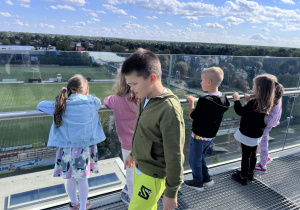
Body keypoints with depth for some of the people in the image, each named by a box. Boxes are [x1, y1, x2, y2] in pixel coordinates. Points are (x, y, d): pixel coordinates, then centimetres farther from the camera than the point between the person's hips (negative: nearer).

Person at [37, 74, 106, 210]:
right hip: (85, 148, -2)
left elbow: (40, 105, 8)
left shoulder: (61, 106, -6)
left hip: (66, 149, 2)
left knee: (70, 179, 19)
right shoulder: (93, 102, -7)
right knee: (83, 179, 13)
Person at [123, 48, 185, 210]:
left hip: (153, 176, -7)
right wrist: (133, 153, 23)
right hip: (140, 168, 8)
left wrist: (171, 193, -15)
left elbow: (174, 156, -23)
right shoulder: (145, 99, -3)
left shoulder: (169, 110, -29)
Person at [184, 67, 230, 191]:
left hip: (199, 136, -8)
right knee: (199, 156, 28)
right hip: (211, 135, 8)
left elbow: (192, 116, -17)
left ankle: (198, 183, 32)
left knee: (194, 160, 15)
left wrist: (191, 102, -5)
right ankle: (206, 179, 37)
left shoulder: (205, 101, -30)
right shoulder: (223, 99, -6)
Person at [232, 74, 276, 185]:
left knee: (246, 156, 6)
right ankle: (250, 174, 39)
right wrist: (249, 100, 10)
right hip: (256, 135, 8)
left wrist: (237, 100, -6)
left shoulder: (253, 103, -28)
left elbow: (240, 111, -17)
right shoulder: (267, 103, -4)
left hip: (247, 135, -8)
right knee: (252, 154, 22)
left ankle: (243, 177, 21)